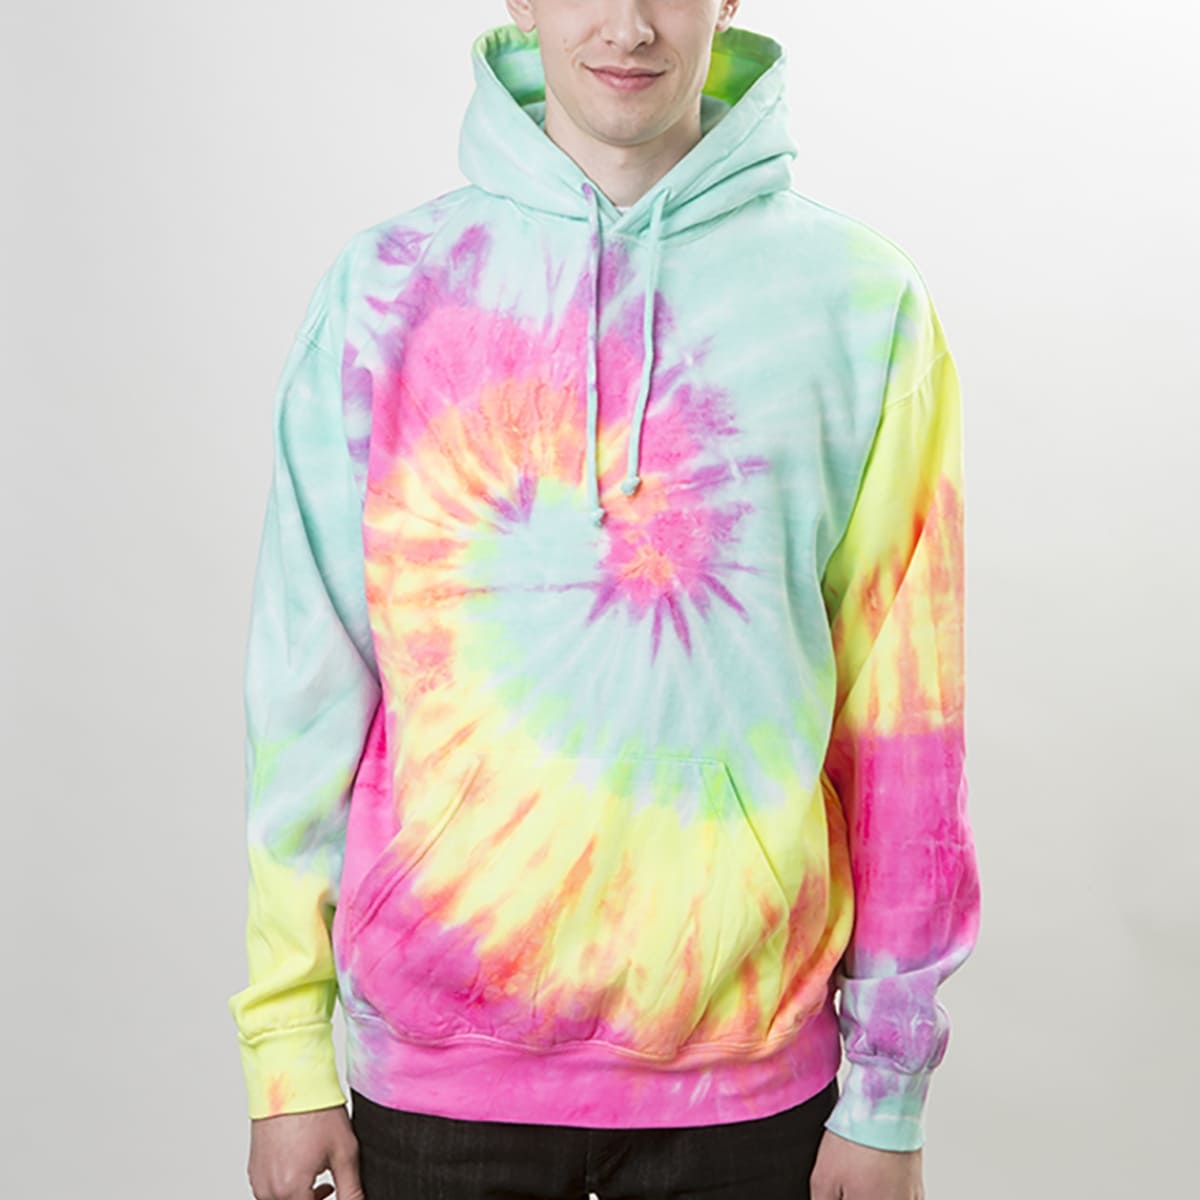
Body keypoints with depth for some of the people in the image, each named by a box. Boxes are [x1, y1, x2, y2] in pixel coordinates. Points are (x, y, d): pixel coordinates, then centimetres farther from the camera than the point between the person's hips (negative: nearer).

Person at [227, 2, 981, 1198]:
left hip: (750, 1063, 0)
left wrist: (888, 1093, -1)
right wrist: (288, 1055, 1)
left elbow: (897, 710, -2)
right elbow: (307, 685, 1)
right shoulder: (385, 289, 0)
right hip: (437, 1065, 1)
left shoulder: (863, 301, -2)